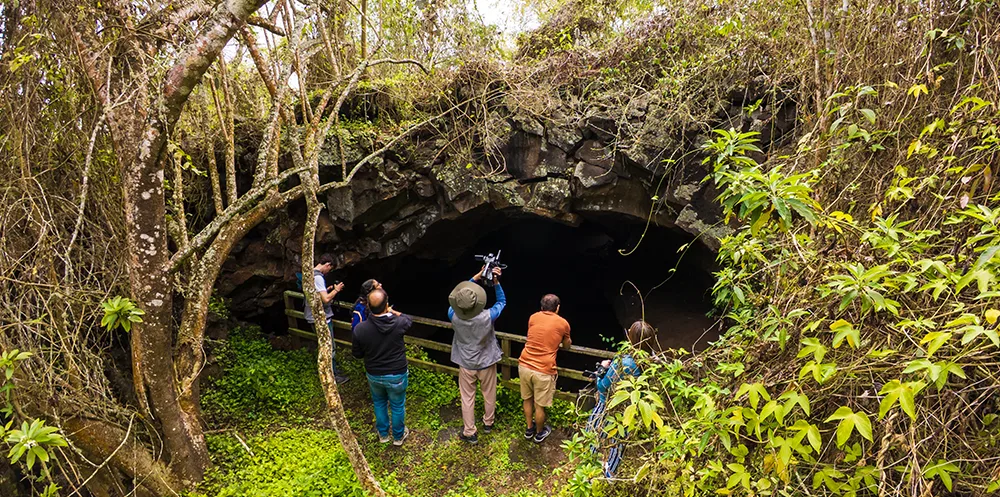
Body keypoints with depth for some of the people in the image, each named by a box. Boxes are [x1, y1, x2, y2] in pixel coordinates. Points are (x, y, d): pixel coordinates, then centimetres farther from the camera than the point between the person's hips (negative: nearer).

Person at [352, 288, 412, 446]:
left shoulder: (360, 329, -24)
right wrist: (393, 312, 15)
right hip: (396, 375, -1)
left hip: (374, 375, 2)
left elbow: (357, 354, -7)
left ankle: (383, 434, 47)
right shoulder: (399, 324, -26)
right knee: (398, 406, 21)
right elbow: (408, 320, 1)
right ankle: (398, 436, 42)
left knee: (379, 403, 28)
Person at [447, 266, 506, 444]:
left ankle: (469, 433, 27)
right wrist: (496, 282, -17)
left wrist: (474, 279, -6)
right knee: (489, 394, 23)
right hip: (486, 362, 0)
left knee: (467, 398, 16)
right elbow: (502, 301, -9)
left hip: (466, 364, 0)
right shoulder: (487, 317, -31)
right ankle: (488, 423, 45)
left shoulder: (453, 316, -26)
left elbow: (456, 297, -5)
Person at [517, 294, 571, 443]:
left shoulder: (533, 317, 7)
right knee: (540, 405, 15)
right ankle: (539, 433, 35)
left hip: (524, 365, 4)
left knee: (527, 399, 23)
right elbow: (566, 346, 19)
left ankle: (529, 429, 41)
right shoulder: (563, 323, 1)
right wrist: (568, 342, 43)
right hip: (543, 370, -4)